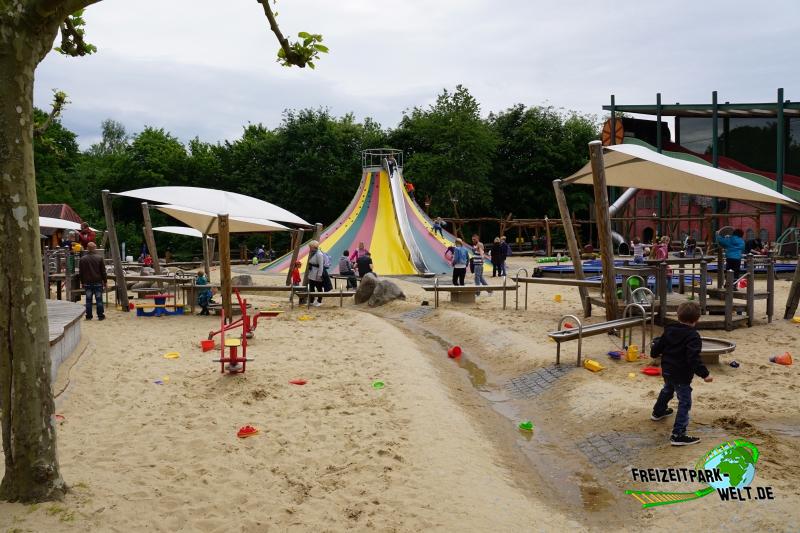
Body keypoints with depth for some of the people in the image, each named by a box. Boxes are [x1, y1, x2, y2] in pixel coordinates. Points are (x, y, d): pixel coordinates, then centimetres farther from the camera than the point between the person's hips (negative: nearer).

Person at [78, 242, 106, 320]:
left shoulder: (83, 259, 0)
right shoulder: (99, 258, -6)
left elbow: (81, 273, 5)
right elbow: (103, 271, -3)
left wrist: (82, 282, 14)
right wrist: (105, 281, 5)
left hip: (87, 282, 2)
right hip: (98, 282, -2)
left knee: (88, 300, 6)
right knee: (99, 299, 2)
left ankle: (88, 316, 8)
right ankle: (100, 316, 4)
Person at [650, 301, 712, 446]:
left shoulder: (669, 330, 1)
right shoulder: (693, 337, -21)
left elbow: (658, 346, 12)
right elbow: (694, 358, -30)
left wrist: (655, 353, 33)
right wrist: (704, 374, -29)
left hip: (667, 370, 8)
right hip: (681, 376, -8)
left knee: (667, 390, 35)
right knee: (685, 403, -4)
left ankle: (658, 412, 59)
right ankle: (678, 435, -11)